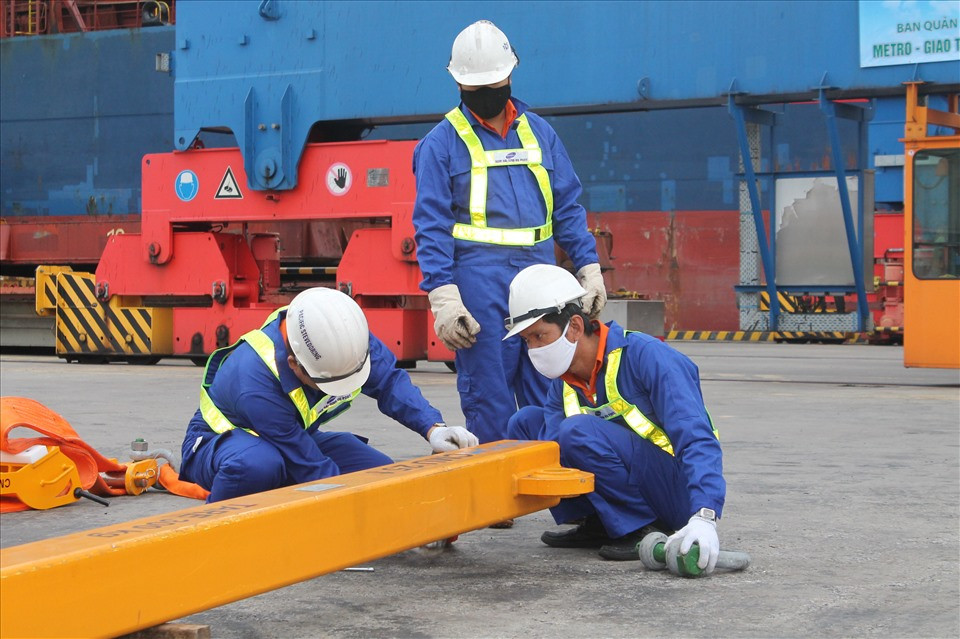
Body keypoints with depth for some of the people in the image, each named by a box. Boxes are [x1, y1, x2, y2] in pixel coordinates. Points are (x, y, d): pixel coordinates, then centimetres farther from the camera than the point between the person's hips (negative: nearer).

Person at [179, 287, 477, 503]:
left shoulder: (340, 336, -23)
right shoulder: (256, 385, -40)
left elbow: (389, 381, -11)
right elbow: (314, 471, -34)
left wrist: (432, 428, -27)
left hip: (296, 435, 7)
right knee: (257, 465, -44)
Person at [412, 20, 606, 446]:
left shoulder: (539, 132, 15)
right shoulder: (442, 143, 2)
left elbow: (567, 206, 17)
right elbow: (431, 225, -3)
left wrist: (588, 267, 8)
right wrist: (443, 297, -13)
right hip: (479, 279, -4)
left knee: (547, 396, 7)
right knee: (488, 399, -1)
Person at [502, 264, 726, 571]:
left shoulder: (646, 356, -19)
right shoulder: (565, 383, 4)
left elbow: (698, 440, -28)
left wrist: (704, 517, -42)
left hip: (679, 492, -8)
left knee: (578, 431, -29)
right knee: (525, 422, 3)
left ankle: (644, 530, -16)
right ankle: (596, 525, 2)